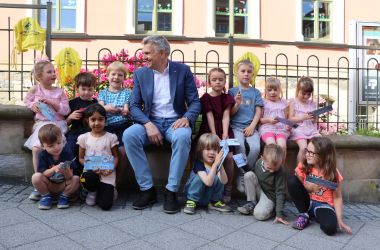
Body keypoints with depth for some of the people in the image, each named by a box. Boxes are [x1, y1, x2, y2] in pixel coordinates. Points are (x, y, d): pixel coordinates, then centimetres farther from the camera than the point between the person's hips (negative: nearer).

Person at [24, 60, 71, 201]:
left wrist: (51, 102, -11)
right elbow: (26, 101, 22)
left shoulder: (59, 91, 4)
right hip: (42, 124, 1)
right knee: (36, 149, -19)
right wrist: (32, 105, 0)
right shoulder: (35, 89, 6)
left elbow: (66, 110, -1)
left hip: (58, 124, 0)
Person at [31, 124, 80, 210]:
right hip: (48, 186, 1)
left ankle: (63, 196, -4)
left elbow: (69, 177, -16)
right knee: (36, 177, -25)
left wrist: (66, 171, -40)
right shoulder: (43, 155, -8)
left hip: (63, 186, -1)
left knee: (76, 179, -27)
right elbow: (43, 173, -16)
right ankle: (46, 196, -2)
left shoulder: (68, 154, -13)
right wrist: (54, 169, -35)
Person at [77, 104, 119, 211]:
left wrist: (111, 168, -14)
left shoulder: (111, 137, 3)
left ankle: (109, 190, 19)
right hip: (90, 171, 2)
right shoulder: (84, 138, 6)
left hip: (107, 174, -1)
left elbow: (116, 156, 6)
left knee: (105, 205, -19)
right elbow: (81, 158, 10)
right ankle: (93, 191, 1)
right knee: (87, 178, -38)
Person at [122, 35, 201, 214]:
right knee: (129, 135, -28)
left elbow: (195, 102, 1)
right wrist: (148, 124, -17)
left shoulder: (183, 70, 1)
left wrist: (187, 118, -21)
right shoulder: (140, 73, 7)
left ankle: (171, 191, -21)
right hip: (150, 122, 2)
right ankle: (147, 189, -15)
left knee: (183, 137, -36)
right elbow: (134, 105, 2)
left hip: (175, 122, -2)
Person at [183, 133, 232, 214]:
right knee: (199, 178, -31)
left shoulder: (217, 163, -8)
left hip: (208, 197, 4)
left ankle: (215, 202, -2)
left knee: (218, 179, -20)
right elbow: (208, 182, -37)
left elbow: (224, 181, -23)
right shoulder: (198, 163, -23)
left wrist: (220, 165, -34)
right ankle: (191, 202, -15)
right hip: (195, 195, -4)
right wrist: (215, 164, -45)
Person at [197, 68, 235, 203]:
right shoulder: (206, 97, 2)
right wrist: (214, 135, -15)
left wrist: (225, 134, -14)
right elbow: (210, 117, -7)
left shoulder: (227, 97, 9)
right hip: (209, 131, -2)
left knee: (229, 156, -16)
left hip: (224, 131, 2)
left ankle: (227, 189, -1)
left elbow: (226, 116, -2)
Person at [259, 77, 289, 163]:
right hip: (267, 128, -2)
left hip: (281, 129, 2)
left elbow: (286, 118, 19)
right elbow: (259, 119, 5)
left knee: (282, 145, -29)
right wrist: (268, 120, -13)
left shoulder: (284, 103, 17)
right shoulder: (263, 103, 9)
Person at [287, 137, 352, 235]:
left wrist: (339, 220, -16)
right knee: (292, 180, -23)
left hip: (324, 205, -3)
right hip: (307, 201, 3)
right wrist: (309, 187, -23)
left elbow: (337, 197, -9)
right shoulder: (303, 166, -9)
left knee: (330, 227, -35)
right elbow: (296, 186, -2)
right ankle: (304, 214, -5)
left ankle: (315, 214, 3)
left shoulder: (333, 173, -14)